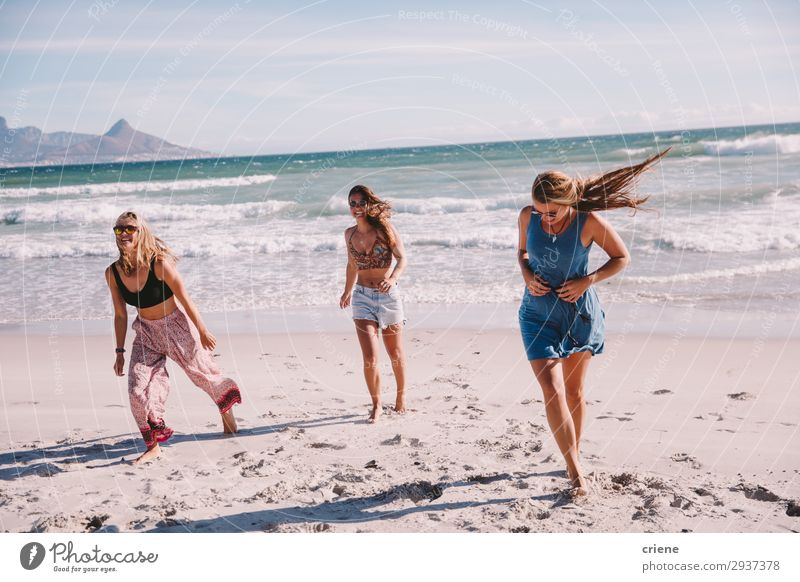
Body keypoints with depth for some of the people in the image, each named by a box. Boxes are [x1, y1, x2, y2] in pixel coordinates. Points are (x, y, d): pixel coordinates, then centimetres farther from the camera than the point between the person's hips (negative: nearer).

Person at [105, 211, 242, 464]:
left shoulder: (159, 263, -25)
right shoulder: (113, 273, -10)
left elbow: (184, 299, -15)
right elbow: (120, 315, 2)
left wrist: (202, 331, -7)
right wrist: (120, 352, 5)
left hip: (176, 327, -4)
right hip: (146, 332, 4)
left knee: (203, 373, 15)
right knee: (137, 390, -7)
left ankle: (227, 411, 45)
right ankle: (153, 445, 10)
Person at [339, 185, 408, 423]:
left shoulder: (384, 228, -6)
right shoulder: (350, 234, 5)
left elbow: (402, 258, -12)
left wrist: (393, 278, -31)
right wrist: (347, 291, 32)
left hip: (388, 296, -1)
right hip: (362, 297, 2)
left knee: (395, 354, 14)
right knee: (370, 358, -10)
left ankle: (401, 395, 38)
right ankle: (376, 406, 6)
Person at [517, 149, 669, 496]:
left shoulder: (587, 221, -16)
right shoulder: (527, 216, -9)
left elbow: (622, 257, -5)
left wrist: (587, 281, -17)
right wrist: (527, 275, -10)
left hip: (579, 313, -1)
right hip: (538, 314, 1)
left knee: (574, 391, 11)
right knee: (552, 390, -11)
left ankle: (574, 456, 32)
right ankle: (575, 471, -6)